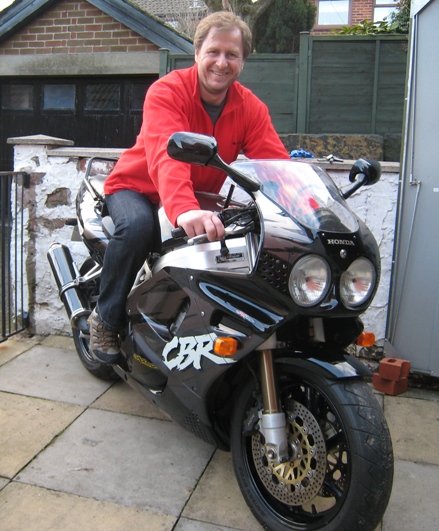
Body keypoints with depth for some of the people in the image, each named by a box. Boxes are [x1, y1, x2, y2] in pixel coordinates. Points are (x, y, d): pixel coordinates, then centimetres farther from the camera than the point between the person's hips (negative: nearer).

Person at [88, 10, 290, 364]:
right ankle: (106, 318, -12)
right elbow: (167, 154, -39)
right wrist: (184, 210, -58)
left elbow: (276, 163, -17)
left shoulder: (251, 108, -6)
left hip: (199, 200, 5)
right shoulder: (167, 91, -21)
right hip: (140, 188, -4)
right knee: (138, 226, -36)